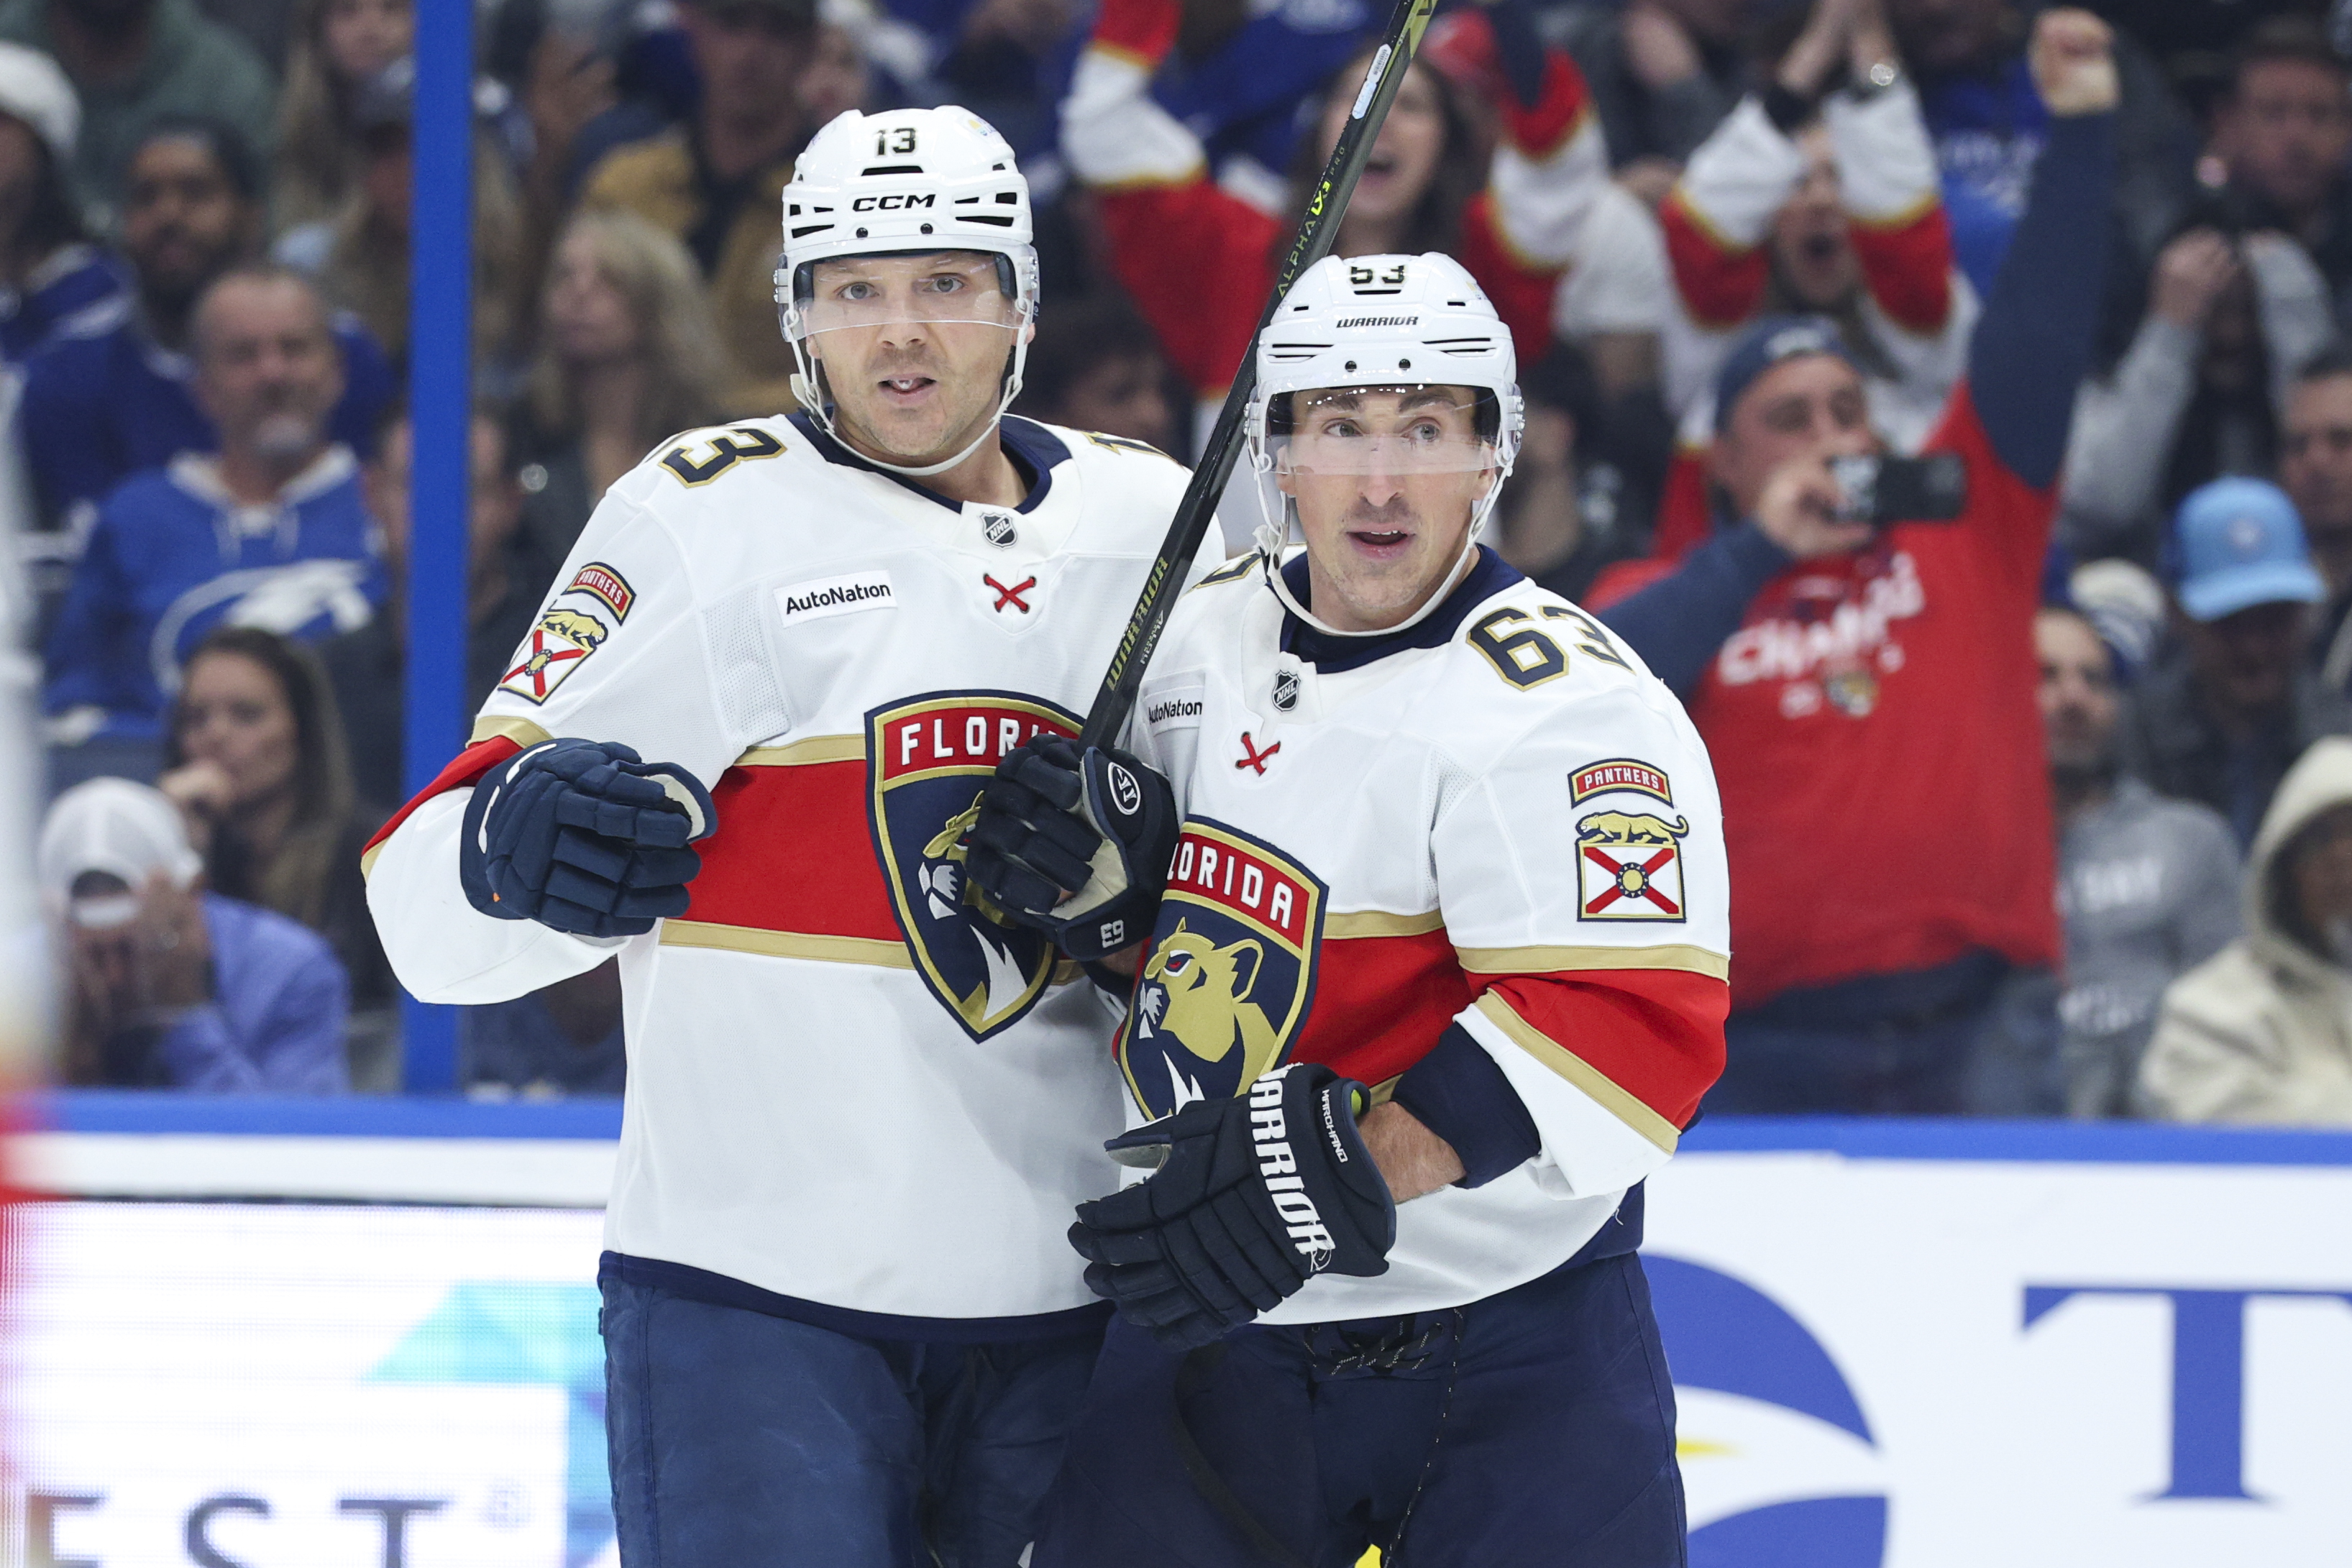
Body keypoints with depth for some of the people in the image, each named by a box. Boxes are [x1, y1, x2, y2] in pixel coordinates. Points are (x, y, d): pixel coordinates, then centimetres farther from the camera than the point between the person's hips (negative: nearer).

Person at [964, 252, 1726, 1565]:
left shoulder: (1567, 708, -18)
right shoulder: (1199, 634, 5)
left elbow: (1628, 1028, -28)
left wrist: (1326, 1179, -33)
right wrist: (1104, 875, -5)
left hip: (1510, 1357, -6)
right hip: (1210, 1325, 6)